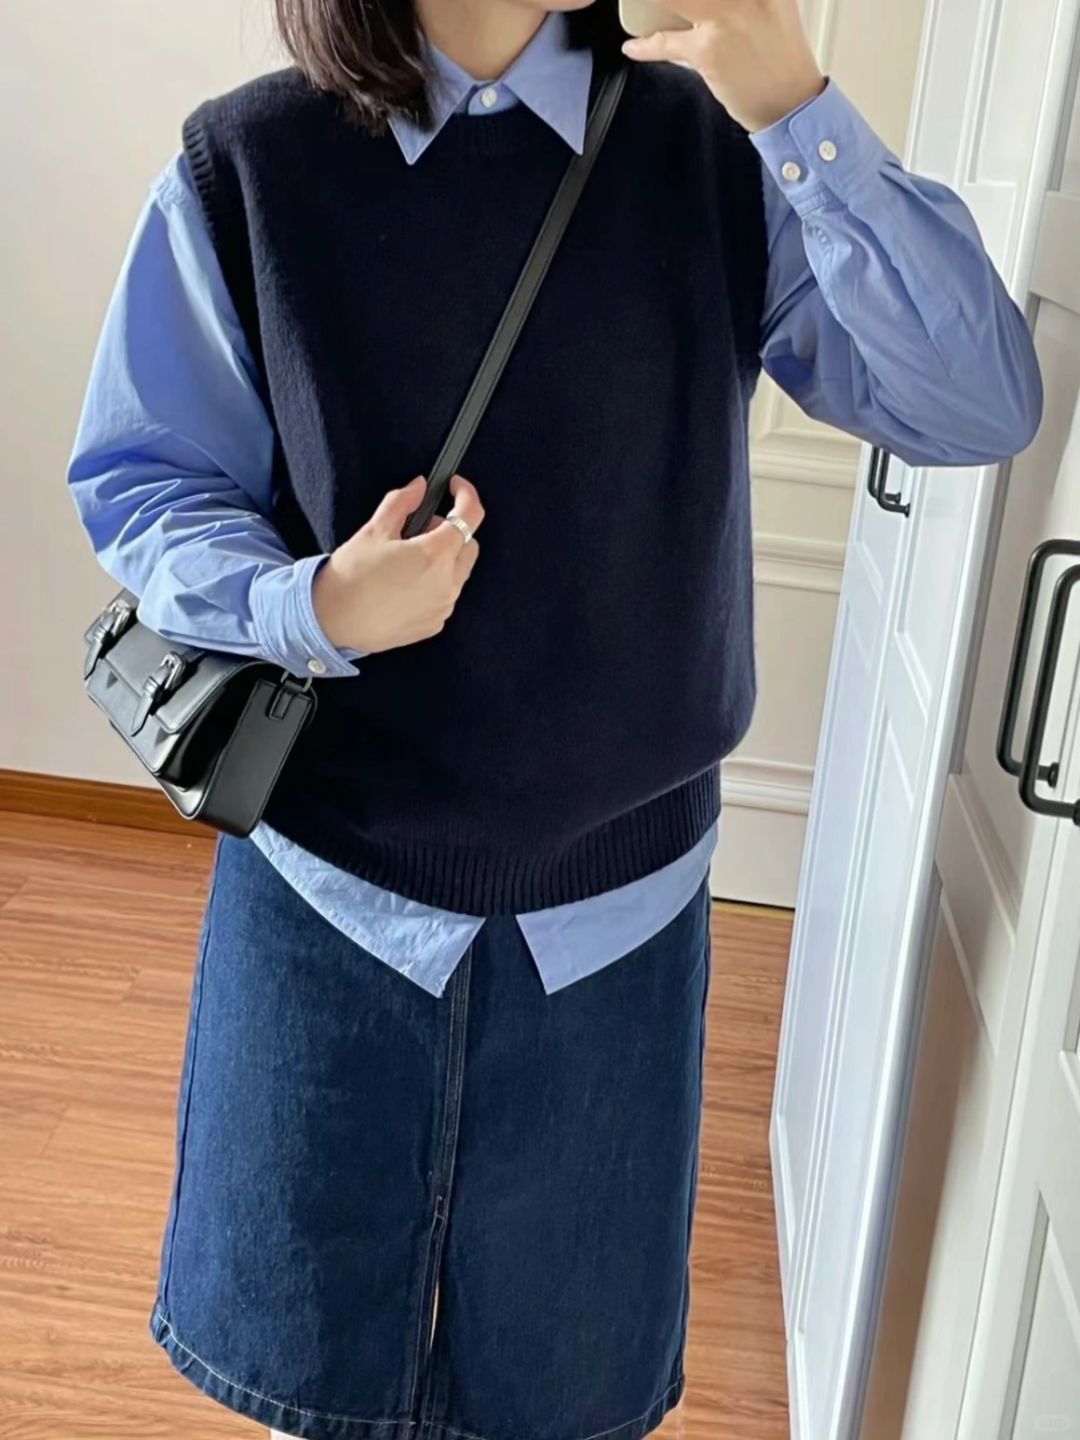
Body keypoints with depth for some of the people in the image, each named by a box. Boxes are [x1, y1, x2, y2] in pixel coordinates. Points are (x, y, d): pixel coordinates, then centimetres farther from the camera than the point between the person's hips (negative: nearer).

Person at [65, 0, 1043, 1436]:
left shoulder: (715, 149, -6)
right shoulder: (247, 165, -9)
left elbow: (984, 408, -14)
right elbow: (137, 481, -3)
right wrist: (312, 606, -23)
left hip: (615, 898, 1)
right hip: (329, 878, 0)